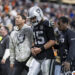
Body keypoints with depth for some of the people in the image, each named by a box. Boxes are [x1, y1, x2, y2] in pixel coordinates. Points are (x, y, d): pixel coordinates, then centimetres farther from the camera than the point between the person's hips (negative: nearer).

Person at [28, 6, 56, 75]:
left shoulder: (47, 25, -11)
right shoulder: (34, 26, 13)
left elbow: (52, 41, -14)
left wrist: (40, 49, -16)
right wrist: (33, 48, 4)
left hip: (47, 57, -7)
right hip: (37, 57, 7)